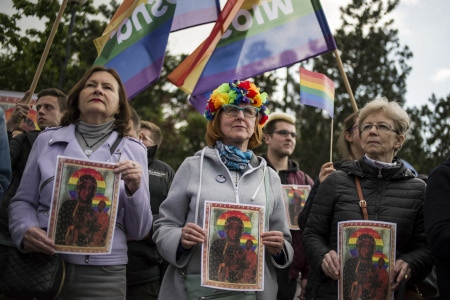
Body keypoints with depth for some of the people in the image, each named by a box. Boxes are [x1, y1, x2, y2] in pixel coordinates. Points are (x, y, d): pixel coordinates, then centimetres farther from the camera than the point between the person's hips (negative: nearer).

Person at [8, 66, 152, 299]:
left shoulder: (133, 151, 6)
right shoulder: (46, 140, 7)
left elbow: (139, 231, 5)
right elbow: (23, 201, 8)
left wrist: (134, 190, -12)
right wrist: (26, 231, -11)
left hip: (102, 274, 0)